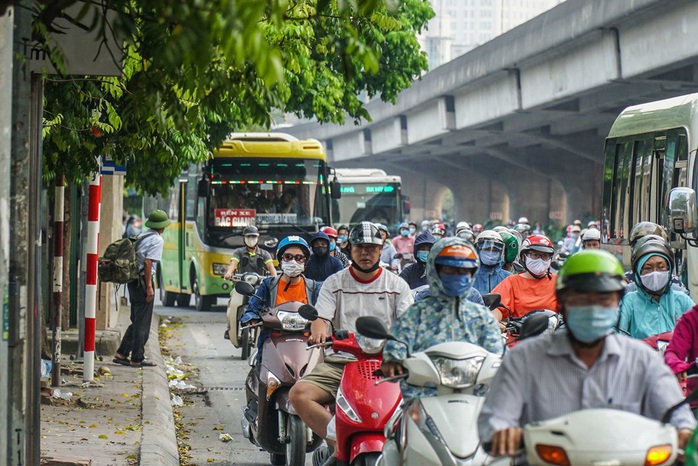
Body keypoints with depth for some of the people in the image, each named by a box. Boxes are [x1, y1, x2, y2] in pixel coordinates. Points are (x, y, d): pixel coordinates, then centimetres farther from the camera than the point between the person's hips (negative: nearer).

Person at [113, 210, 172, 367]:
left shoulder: (141, 236, 14)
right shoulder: (157, 240, -10)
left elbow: (138, 259, 14)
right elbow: (147, 262, -19)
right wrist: (149, 287, -19)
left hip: (133, 281, 8)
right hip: (143, 281, -8)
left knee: (136, 321, 16)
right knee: (142, 323, -1)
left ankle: (121, 354, 14)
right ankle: (137, 358, 2)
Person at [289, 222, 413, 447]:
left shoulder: (397, 285, 14)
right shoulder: (334, 283, 15)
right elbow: (320, 317, 2)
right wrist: (319, 331, -23)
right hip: (339, 362, 1)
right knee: (299, 394, -26)